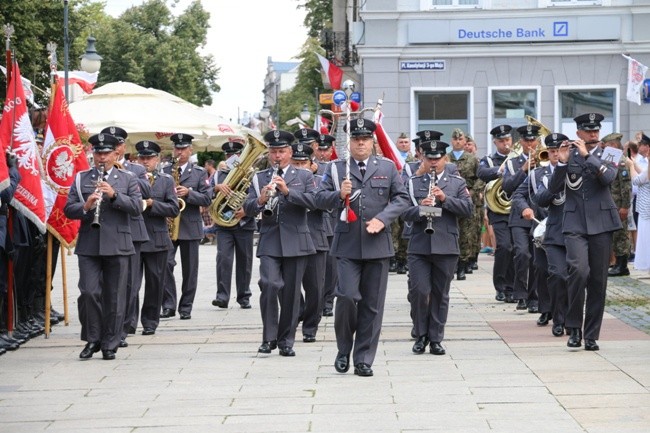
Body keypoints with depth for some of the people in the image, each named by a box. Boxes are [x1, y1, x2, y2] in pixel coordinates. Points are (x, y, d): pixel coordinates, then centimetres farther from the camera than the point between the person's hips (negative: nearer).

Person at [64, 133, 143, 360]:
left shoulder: (127, 179, 9)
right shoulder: (81, 179, 10)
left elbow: (137, 207, -3)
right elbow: (68, 209, 4)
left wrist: (114, 195, -16)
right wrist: (85, 206, -16)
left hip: (117, 246, 0)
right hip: (88, 245, 0)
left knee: (114, 297, 2)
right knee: (89, 292, -7)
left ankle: (110, 344, 11)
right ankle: (92, 339, 9)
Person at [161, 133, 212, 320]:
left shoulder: (199, 172, 6)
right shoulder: (164, 171, 11)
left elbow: (206, 199, 0)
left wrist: (188, 193, -15)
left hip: (190, 226, 0)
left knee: (189, 269, 3)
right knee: (165, 263, -11)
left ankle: (186, 307, 11)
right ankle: (168, 305, -3)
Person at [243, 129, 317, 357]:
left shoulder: (304, 176, 9)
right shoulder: (259, 178, 12)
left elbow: (313, 201, -8)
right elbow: (248, 209, 3)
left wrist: (287, 190, -20)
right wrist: (260, 200, -19)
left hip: (296, 242, 0)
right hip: (269, 242, 0)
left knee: (291, 293, 3)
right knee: (269, 285, -17)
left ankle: (286, 341, 14)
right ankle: (269, 337, -6)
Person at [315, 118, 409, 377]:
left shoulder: (388, 168, 10)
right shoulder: (335, 169, 7)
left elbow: (402, 198, 6)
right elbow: (320, 199, 3)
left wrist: (382, 219, -9)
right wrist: (339, 194, -17)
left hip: (377, 245, 1)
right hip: (347, 246, -1)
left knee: (372, 304, 3)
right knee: (347, 296, -12)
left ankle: (364, 359, 11)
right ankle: (344, 350, 11)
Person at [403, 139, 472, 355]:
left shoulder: (457, 183, 9)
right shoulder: (413, 183, 10)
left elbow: (468, 208, -3)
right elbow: (404, 212, 1)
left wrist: (445, 198, -16)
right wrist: (419, 209, -19)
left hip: (446, 247, 0)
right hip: (419, 246, 0)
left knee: (440, 294, 4)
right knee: (420, 291, -7)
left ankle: (436, 339, 12)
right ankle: (421, 335, 10)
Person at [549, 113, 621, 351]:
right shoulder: (569, 155, 8)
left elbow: (608, 177, -13)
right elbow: (554, 189, 1)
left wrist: (587, 155, -17)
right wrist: (562, 163, -12)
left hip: (601, 223, 1)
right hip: (575, 224, -1)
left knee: (598, 280, 2)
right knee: (579, 270, -21)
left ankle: (591, 335, 11)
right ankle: (574, 327, -7)